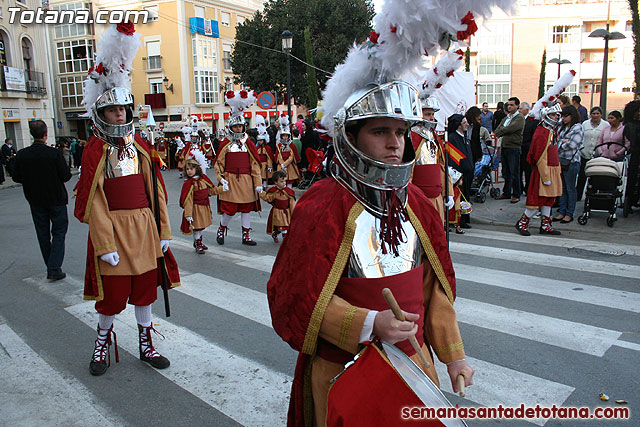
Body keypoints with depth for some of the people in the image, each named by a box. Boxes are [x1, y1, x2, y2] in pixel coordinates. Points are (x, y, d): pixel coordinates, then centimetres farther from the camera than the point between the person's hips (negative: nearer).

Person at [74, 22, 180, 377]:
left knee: (145, 289, 13)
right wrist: (105, 244, -16)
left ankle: (146, 346, 28)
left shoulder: (140, 146, 7)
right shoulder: (95, 150, -6)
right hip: (112, 228, -4)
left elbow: (155, 191, 7)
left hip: (144, 227, 4)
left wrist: (163, 231, 4)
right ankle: (103, 343, 32)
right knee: (112, 295, 6)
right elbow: (93, 201, -11)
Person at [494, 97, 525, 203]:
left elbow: (510, 128, -19)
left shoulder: (520, 118, -7)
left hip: (514, 148, -7)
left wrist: (496, 134, -16)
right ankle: (506, 193, 23)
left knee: (514, 173, -2)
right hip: (504, 147, 7)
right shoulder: (505, 118, 17)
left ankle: (516, 195, 7)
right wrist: (493, 137, -13)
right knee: (505, 172, 13)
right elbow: (498, 129, 7)